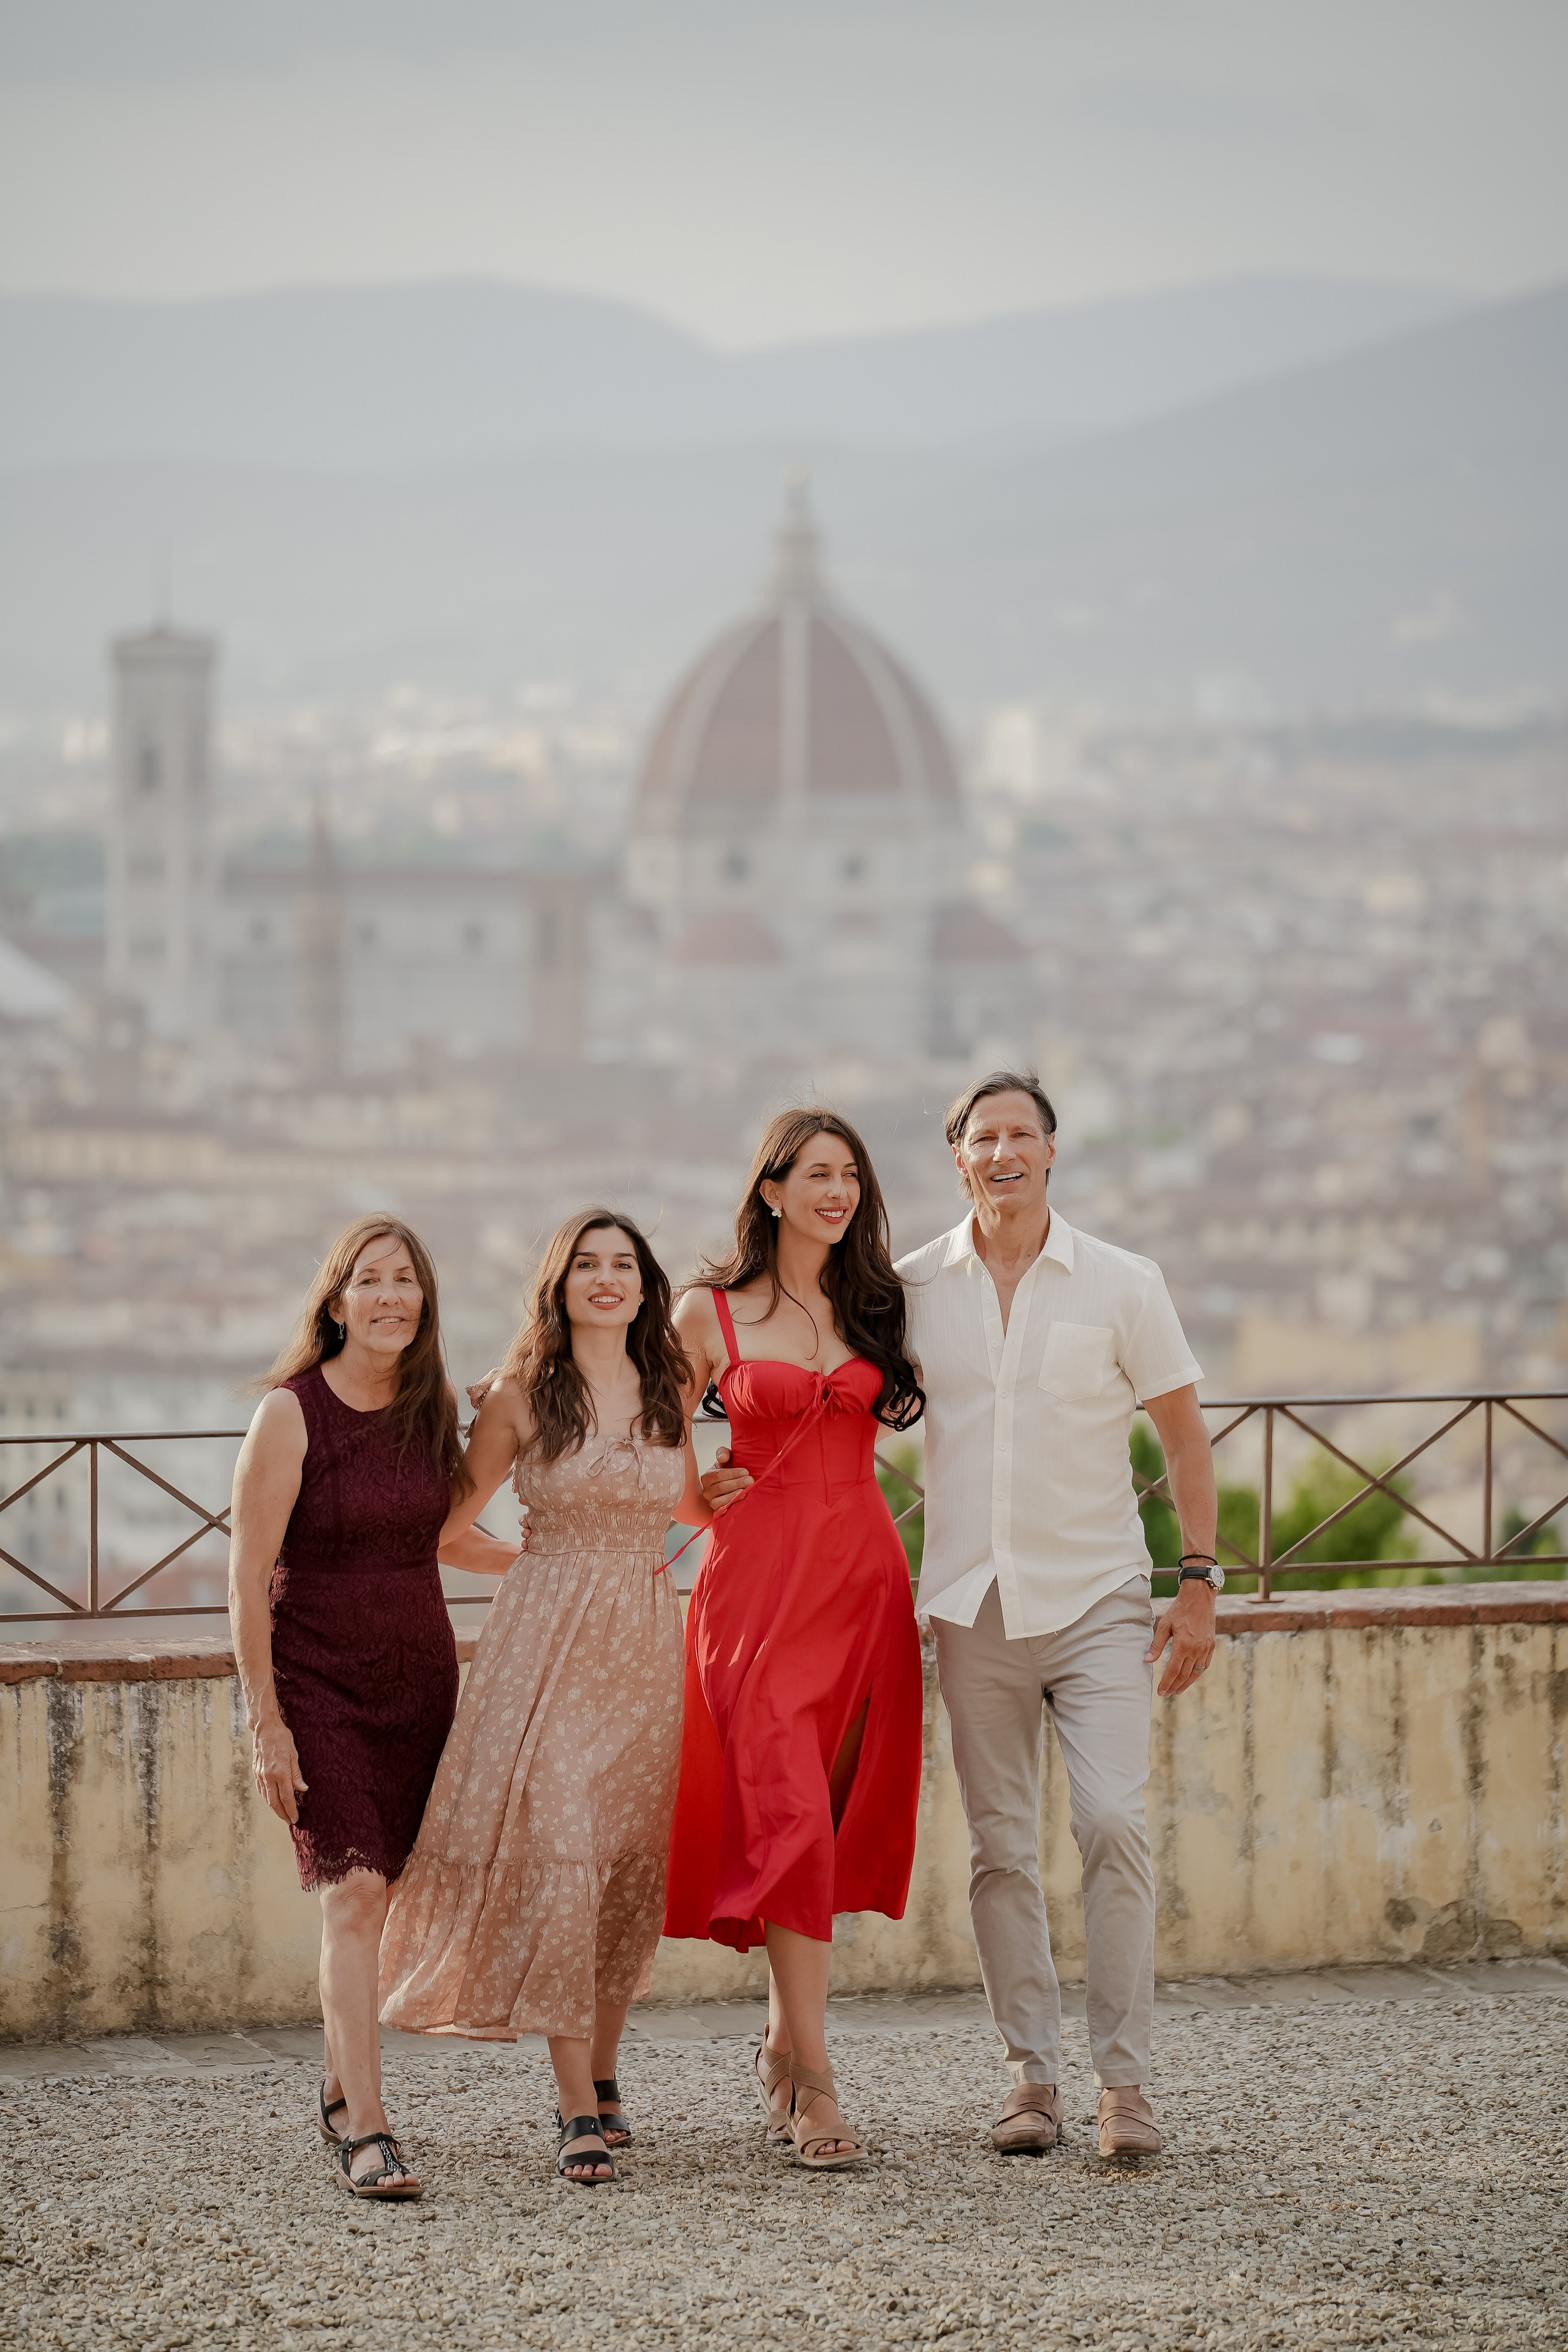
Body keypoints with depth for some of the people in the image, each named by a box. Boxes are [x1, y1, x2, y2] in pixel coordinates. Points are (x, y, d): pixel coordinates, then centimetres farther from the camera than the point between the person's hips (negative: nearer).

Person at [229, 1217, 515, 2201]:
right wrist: (266, 1719, -14)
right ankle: (367, 2132, -15)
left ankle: (345, 2086, 28)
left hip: (421, 1674, 5)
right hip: (319, 1681, -5)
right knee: (354, 1891, -14)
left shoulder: (431, 1407, 5)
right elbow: (249, 1574, -11)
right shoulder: (292, 1413, -11)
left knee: (388, 1892, 8)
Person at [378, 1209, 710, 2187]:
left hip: (649, 1641, 4)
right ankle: (581, 2113, -13)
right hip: (548, 1638, -4)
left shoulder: (669, 1392, 10)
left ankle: (602, 2077, 22)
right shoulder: (522, 1396, 0)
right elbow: (453, 1520, 9)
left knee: (634, 1863, 5)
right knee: (556, 1854, -13)